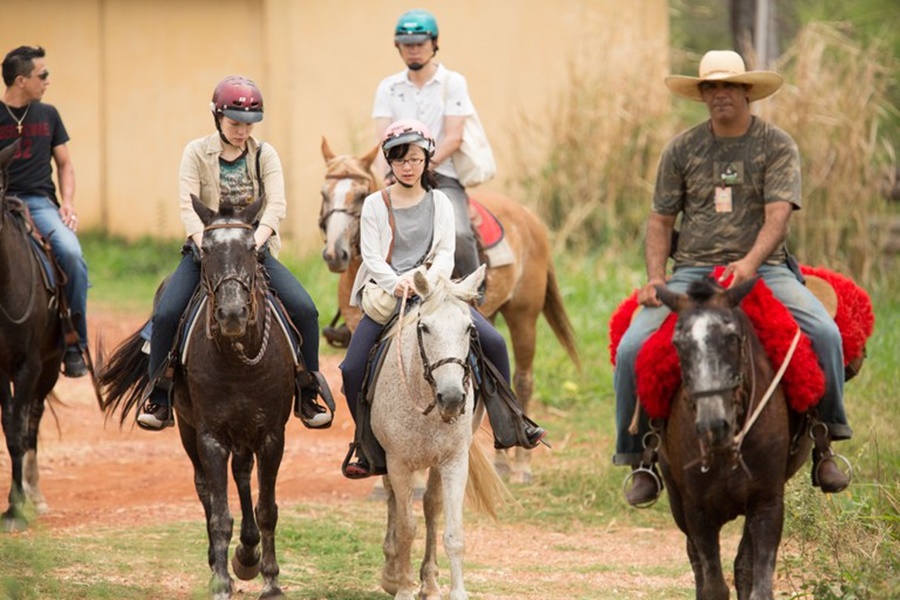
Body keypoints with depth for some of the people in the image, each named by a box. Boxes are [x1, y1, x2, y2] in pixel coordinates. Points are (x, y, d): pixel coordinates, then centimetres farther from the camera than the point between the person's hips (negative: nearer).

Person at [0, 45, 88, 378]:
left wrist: (68, 203, 3)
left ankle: (74, 341, -15)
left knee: (71, 253, -26)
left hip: (40, 201, 2)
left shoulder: (48, 115, 14)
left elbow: (64, 164, 20)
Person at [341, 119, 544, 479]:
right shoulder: (375, 205, 6)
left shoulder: (439, 203, 10)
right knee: (352, 369, -15)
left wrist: (426, 278, -21)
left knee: (493, 342, -16)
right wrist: (395, 283, -23)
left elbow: (446, 254, 1)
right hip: (386, 294, -1)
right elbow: (371, 257, -4)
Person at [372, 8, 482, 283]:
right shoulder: (388, 87, 11)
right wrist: (384, 174, -17)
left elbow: (453, 137, -6)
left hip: (442, 176, -3)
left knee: (458, 234, -28)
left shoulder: (453, 83, 3)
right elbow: (383, 139, 2)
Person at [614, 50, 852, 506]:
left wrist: (750, 262, -28)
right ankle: (640, 457, -2)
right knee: (632, 347, -20)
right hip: (692, 272, 2)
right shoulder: (681, 150, 10)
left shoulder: (778, 146, 3)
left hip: (763, 268, -2)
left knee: (825, 332, -27)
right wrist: (656, 278, -4)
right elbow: (660, 220, 13)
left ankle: (826, 441, -10)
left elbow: (778, 215, -10)